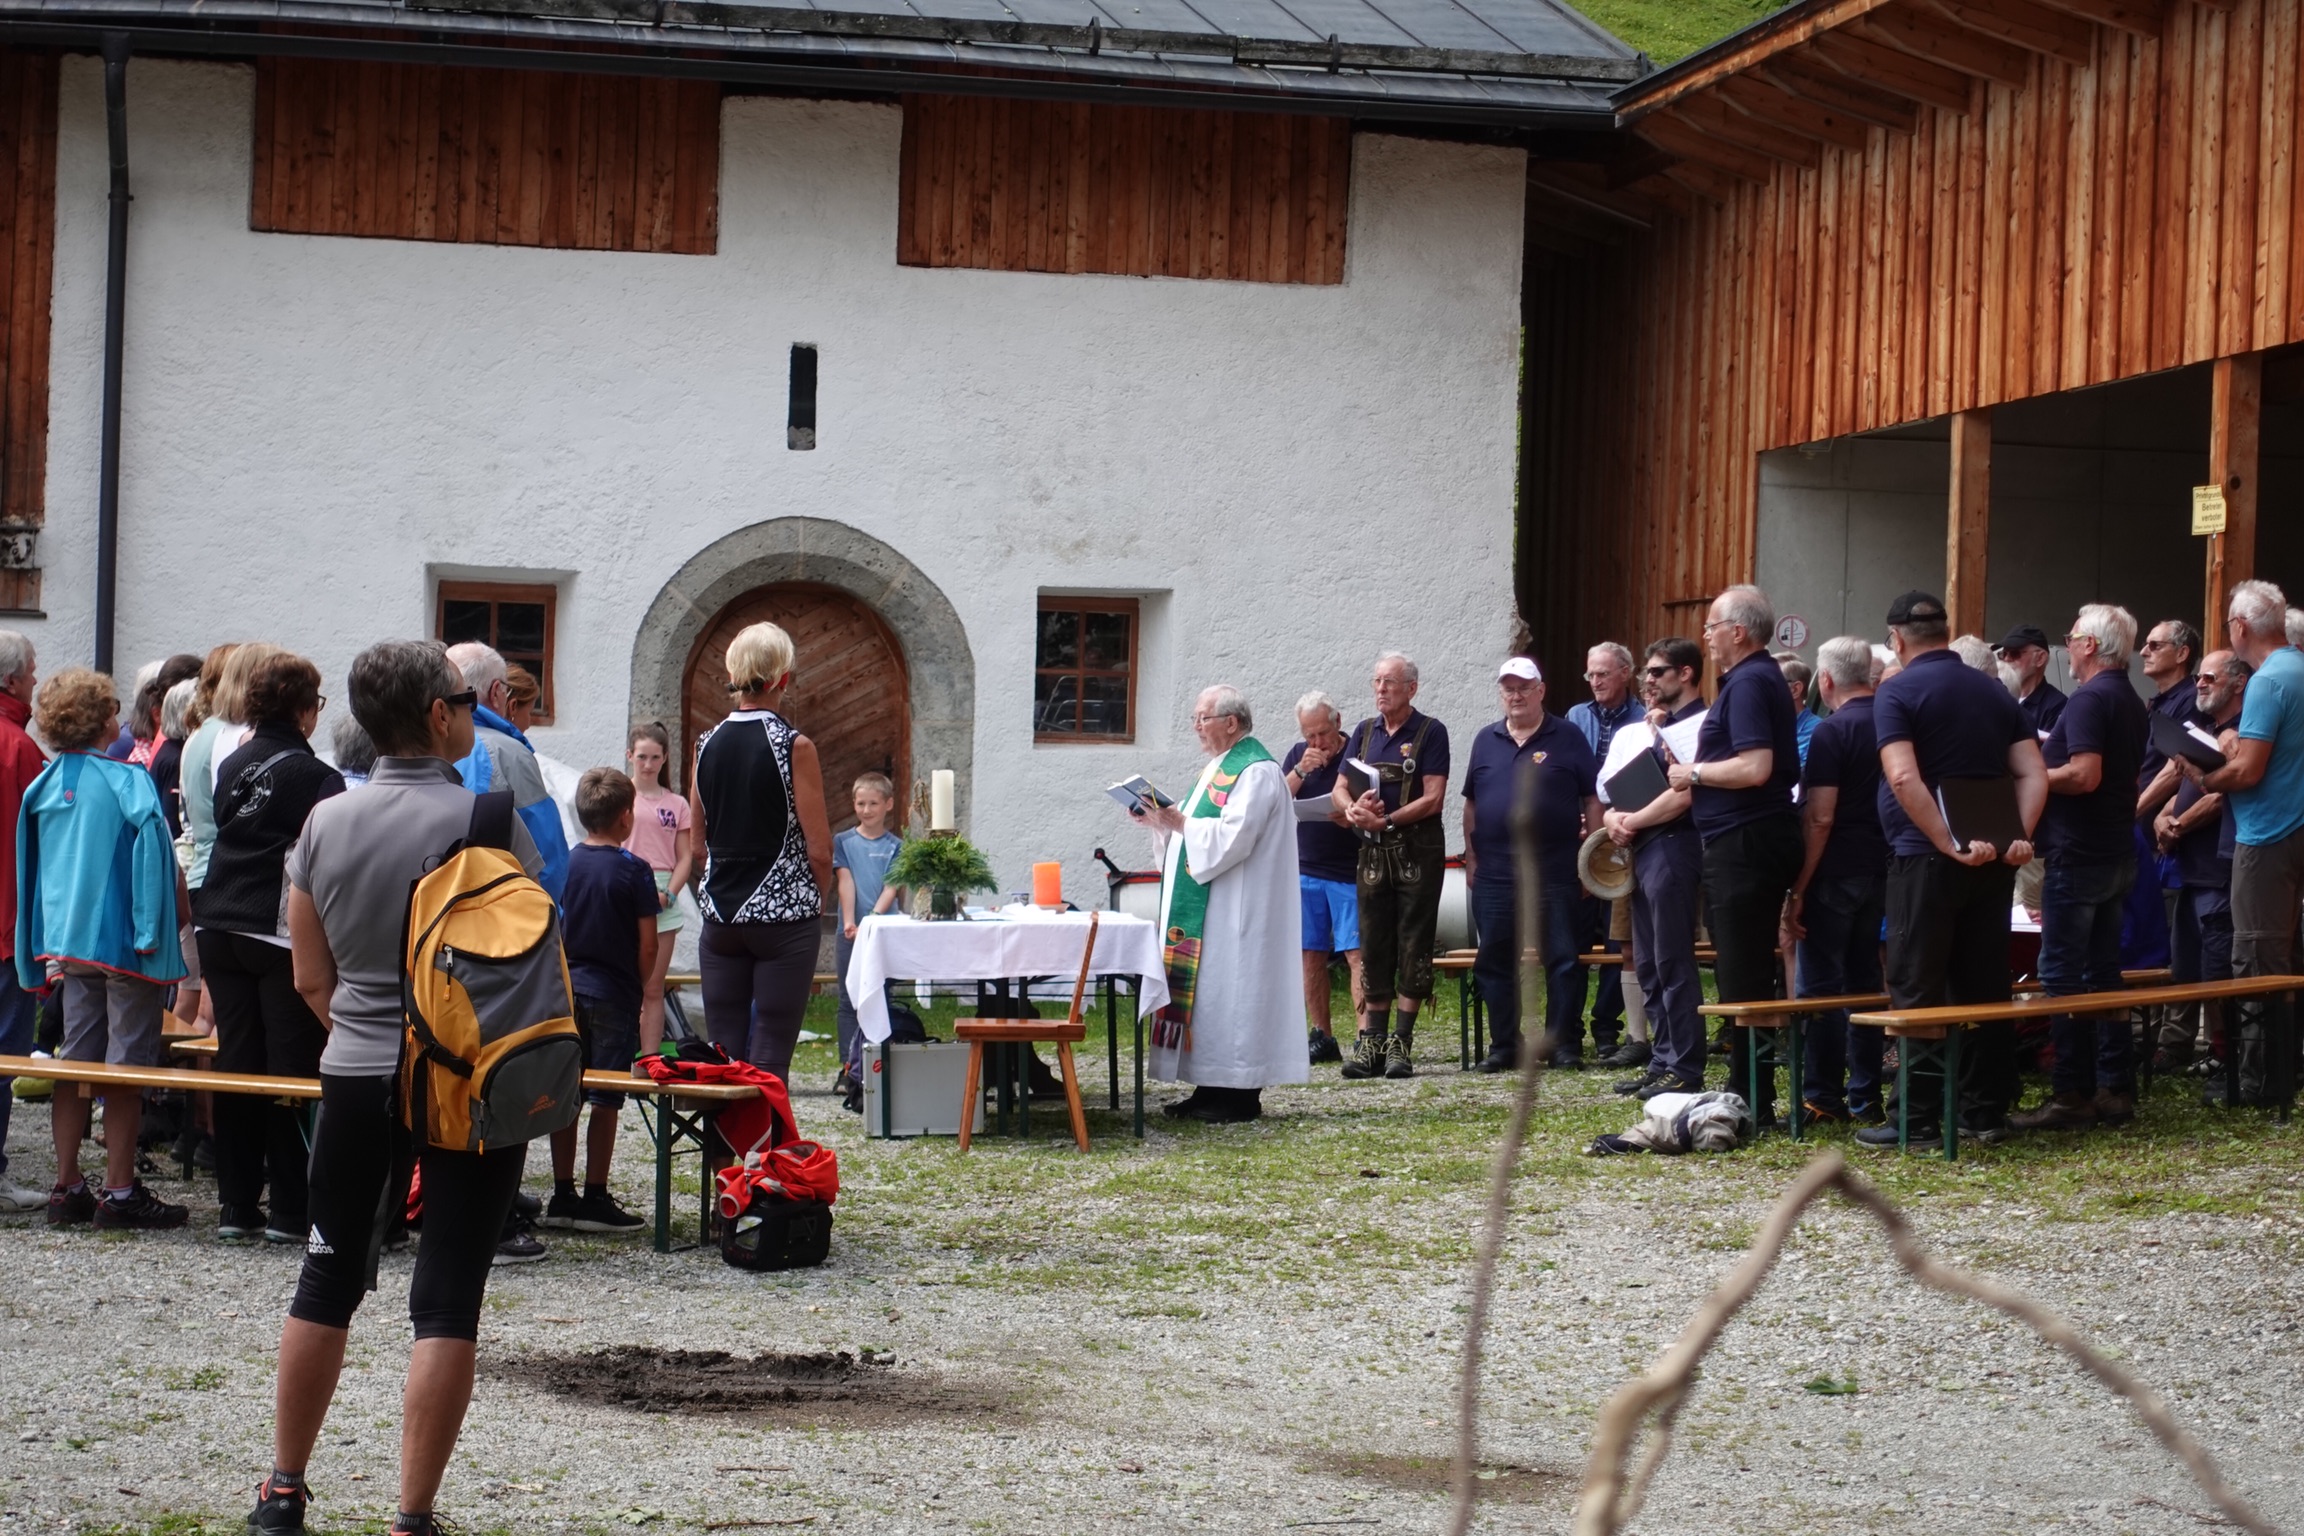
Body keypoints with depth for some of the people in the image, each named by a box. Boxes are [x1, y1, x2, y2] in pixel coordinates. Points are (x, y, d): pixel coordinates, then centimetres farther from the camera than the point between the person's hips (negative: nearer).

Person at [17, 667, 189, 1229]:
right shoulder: (126, 781, -12)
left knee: (75, 1060, 12)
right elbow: (152, 851, -20)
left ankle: (67, 1188, 14)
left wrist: (48, 949, 18)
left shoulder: (44, 786, 6)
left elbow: (30, 866, 12)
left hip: (68, 940, 6)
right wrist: (154, 928, -13)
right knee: (126, 1065, -1)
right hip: (121, 940, -6)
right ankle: (119, 1192, 1)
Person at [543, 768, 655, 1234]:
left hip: (567, 990, 4)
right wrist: (641, 987, 8)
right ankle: (595, 1200, 2)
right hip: (614, 994, -4)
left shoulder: (565, 863, 3)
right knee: (605, 1100, 0)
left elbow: (554, 931, 8)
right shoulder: (634, 871, -10)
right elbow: (647, 946, -9)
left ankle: (562, 1196, 12)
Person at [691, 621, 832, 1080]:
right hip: (784, 918, -4)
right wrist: (816, 900, 7)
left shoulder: (708, 745, 4)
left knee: (722, 1055, 8)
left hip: (721, 917, 4)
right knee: (769, 1058, -3)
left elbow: (697, 840, 13)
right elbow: (819, 849, -9)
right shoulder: (793, 746, -10)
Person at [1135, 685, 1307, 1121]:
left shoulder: (1256, 771, -14)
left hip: (1235, 911, -10)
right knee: (1204, 988, 9)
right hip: (1205, 911, 10)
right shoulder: (1219, 766, 18)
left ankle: (1240, 1096, -4)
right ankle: (1211, 1089, 12)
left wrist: (1180, 822, -20)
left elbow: (1234, 836, -24)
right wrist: (1161, 822, 8)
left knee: (1230, 988, -8)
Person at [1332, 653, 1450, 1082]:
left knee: (1413, 947, -4)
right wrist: (1353, 809, -13)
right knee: (1373, 948, 5)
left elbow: (1433, 798, -11)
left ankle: (1401, 1042, -2)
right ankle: (1370, 1042, 6)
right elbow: (1339, 789, 10)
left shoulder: (1430, 732, -3)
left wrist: (1387, 820, -18)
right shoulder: (1365, 732, 13)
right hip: (1373, 852, 5)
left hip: (1418, 849, -5)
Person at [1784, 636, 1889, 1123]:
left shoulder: (1831, 732, -14)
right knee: (1864, 980, 12)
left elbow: (1820, 819, -18)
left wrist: (1798, 890, -14)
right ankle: (1865, 1097, 12)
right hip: (1880, 870, 7)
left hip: (1835, 875, -7)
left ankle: (1823, 1097, -2)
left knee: (1821, 986, -2)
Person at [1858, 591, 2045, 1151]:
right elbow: (2033, 774, 4)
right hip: (1993, 864, 6)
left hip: (1925, 859, -6)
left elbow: (1903, 779, -21)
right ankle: (1986, 1109, 13)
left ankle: (1918, 1119, -3)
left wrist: (1952, 846, -20)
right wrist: (2019, 835, -6)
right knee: (1984, 987, 11)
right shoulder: (1994, 691, 11)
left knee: (1917, 993, -2)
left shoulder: (1897, 692, -8)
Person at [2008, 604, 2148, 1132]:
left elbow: (2085, 774, -26)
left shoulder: (2090, 699, -15)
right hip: (2118, 852, 9)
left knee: (2063, 975, -6)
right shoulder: (2133, 705, 14)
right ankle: (2115, 1090, 13)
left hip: (2077, 854, -9)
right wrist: (2052, 763, 22)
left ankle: (2072, 1095, -6)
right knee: (2104, 971, 12)